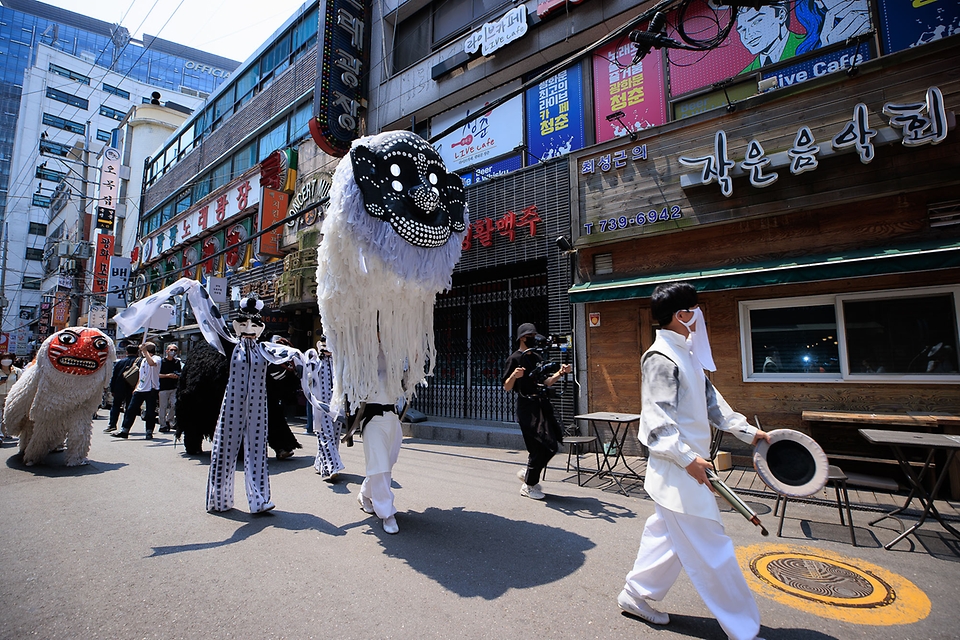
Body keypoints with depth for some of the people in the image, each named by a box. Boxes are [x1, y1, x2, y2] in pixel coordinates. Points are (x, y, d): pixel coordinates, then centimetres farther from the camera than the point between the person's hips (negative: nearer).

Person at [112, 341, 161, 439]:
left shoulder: (157, 358, -7)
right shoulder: (143, 360, 19)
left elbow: (152, 363, -33)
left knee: (150, 412, -1)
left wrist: (145, 351, -30)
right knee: (131, 410, 7)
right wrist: (136, 388, 21)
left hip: (151, 390, -8)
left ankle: (149, 432, 8)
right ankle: (124, 431, 14)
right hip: (140, 389, 8)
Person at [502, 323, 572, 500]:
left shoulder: (537, 357, 16)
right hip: (527, 407, -8)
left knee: (552, 445, 7)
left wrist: (560, 373, 4)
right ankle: (529, 487, 15)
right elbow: (507, 387, -9)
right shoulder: (514, 358, -7)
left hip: (542, 404, 8)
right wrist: (514, 376, -28)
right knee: (538, 448, -4)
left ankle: (527, 473, 27)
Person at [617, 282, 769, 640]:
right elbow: (657, 418, -22)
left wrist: (748, 431, 17)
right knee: (710, 550, 3)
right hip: (678, 469, -10)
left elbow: (710, 399, 19)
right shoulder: (660, 358, -18)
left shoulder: (687, 353, 13)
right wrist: (687, 458, -24)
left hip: (687, 464, 10)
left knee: (667, 534, 20)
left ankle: (635, 595, 35)